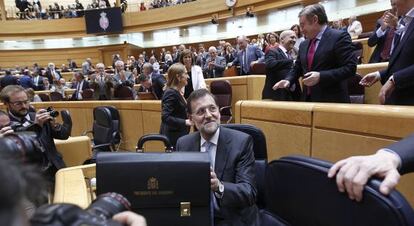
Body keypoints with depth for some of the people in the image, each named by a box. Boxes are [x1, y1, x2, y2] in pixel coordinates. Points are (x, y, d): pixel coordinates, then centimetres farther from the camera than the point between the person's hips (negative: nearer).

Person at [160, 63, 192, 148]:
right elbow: (165, 117, -26)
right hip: (174, 136, -9)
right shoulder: (171, 93, -19)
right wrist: (185, 122, -26)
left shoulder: (177, 92, 9)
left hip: (179, 134, 9)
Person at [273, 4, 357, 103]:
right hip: (308, 99, 6)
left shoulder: (339, 37, -7)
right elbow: (297, 68, 22)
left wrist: (320, 76, -23)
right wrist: (288, 80, 1)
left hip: (332, 101, -6)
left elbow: (350, 67, -14)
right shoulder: (303, 45, 15)